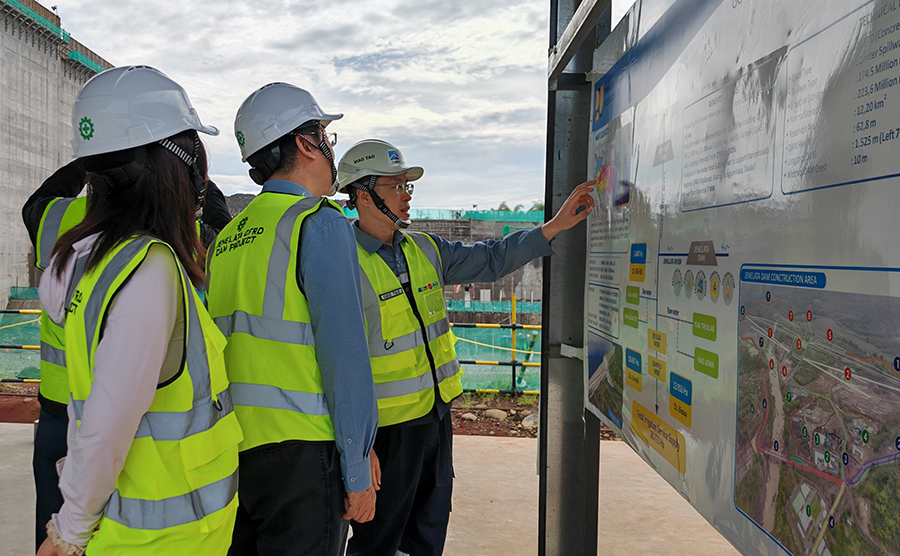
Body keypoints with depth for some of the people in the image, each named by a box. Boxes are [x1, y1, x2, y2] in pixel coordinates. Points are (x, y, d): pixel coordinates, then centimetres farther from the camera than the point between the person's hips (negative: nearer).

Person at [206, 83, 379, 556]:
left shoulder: (227, 237, 12)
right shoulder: (321, 225, -11)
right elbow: (344, 355, -17)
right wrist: (357, 470, -11)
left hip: (231, 448, 8)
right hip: (299, 452, -7)